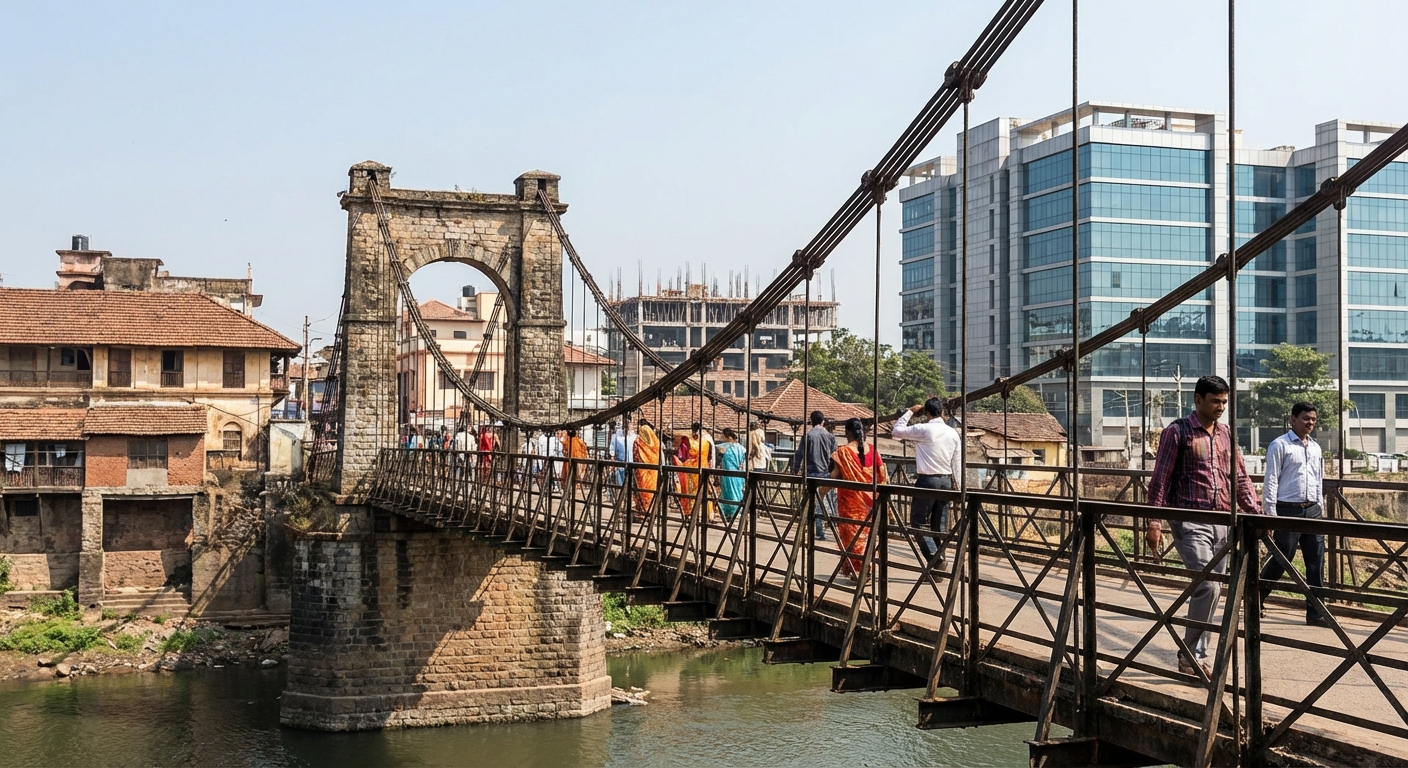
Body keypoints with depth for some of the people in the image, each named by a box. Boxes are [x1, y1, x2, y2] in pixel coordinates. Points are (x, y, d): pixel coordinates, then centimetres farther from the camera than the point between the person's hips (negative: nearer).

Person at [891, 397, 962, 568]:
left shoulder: (922, 430, -11)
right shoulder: (953, 433, 6)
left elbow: (896, 431, -1)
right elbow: (957, 462, 7)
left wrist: (910, 412, 8)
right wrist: (958, 485, 15)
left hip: (927, 480, -6)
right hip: (946, 481, 6)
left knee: (918, 522, 1)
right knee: (940, 525, 10)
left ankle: (934, 556, -13)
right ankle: (939, 560, 11)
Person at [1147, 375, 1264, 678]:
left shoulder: (1226, 433, 13)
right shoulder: (1178, 432, -5)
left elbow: (1240, 477, 17)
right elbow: (1160, 479, -6)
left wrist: (1256, 513, 6)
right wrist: (1154, 522, -13)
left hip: (1222, 522, 6)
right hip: (1190, 521, -6)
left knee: (1212, 591, 7)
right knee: (1208, 585, -18)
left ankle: (1195, 655, 17)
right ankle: (1190, 655, -5)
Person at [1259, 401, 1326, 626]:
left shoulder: (1316, 448, 14)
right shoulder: (1279, 445, -5)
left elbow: (1319, 481, 20)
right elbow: (1271, 481, -8)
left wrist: (1319, 509, 15)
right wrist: (1271, 514, -12)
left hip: (1312, 510, 6)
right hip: (1288, 510, -6)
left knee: (1316, 564, 3)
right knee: (1279, 561, -2)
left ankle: (1315, 612, 8)